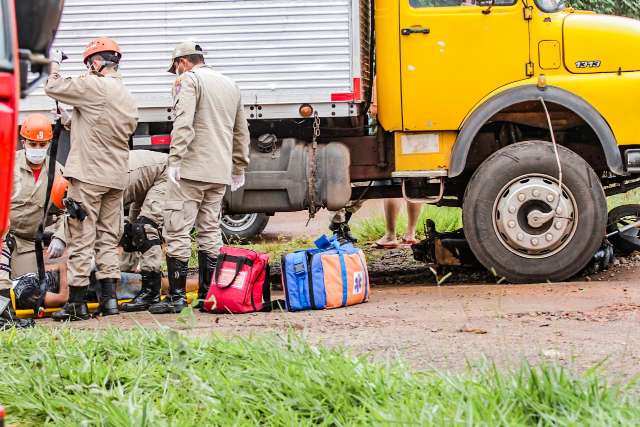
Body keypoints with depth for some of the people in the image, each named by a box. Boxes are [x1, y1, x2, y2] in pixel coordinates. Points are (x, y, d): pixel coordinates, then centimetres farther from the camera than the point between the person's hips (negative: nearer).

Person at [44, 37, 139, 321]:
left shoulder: (93, 87, -12)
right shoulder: (128, 98, 13)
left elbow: (52, 87, -7)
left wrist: (54, 62, 13)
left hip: (88, 176, -7)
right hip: (117, 178, 7)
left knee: (81, 240, -3)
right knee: (108, 239, 12)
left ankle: (77, 303, -3)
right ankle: (109, 298, 8)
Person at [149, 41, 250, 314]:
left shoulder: (189, 80, -4)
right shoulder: (230, 85, 20)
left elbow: (183, 123, -18)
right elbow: (241, 131, 25)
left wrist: (175, 159, -22)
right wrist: (239, 168, 31)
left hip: (191, 169, -8)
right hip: (220, 173, 8)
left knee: (177, 231, -6)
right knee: (210, 232, 12)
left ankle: (177, 297, -9)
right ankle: (207, 295, 10)